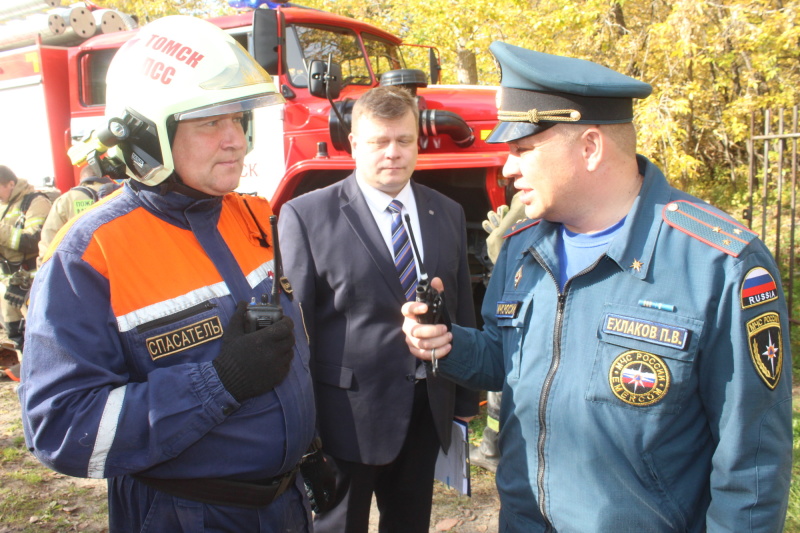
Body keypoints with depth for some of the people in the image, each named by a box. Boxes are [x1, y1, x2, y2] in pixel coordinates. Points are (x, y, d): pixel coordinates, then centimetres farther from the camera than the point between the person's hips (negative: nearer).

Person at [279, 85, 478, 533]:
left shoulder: (448, 214, 6)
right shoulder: (307, 216, -9)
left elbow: (462, 309, 10)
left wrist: (465, 400, 10)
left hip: (428, 413, 5)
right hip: (347, 417, -4)